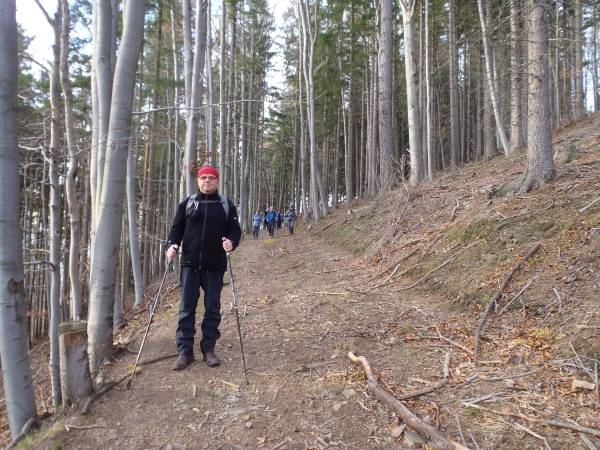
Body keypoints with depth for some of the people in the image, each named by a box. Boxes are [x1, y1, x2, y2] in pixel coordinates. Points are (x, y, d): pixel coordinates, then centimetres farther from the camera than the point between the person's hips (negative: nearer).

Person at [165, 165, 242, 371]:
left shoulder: (226, 205, 6)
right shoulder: (187, 204, 9)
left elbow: (235, 229, 4)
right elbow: (177, 228, 10)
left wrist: (232, 242, -17)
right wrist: (171, 245, -8)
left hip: (215, 265, 0)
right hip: (190, 264, 1)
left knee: (213, 308, 5)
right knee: (186, 308, 1)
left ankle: (208, 349, 18)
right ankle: (185, 351, 10)